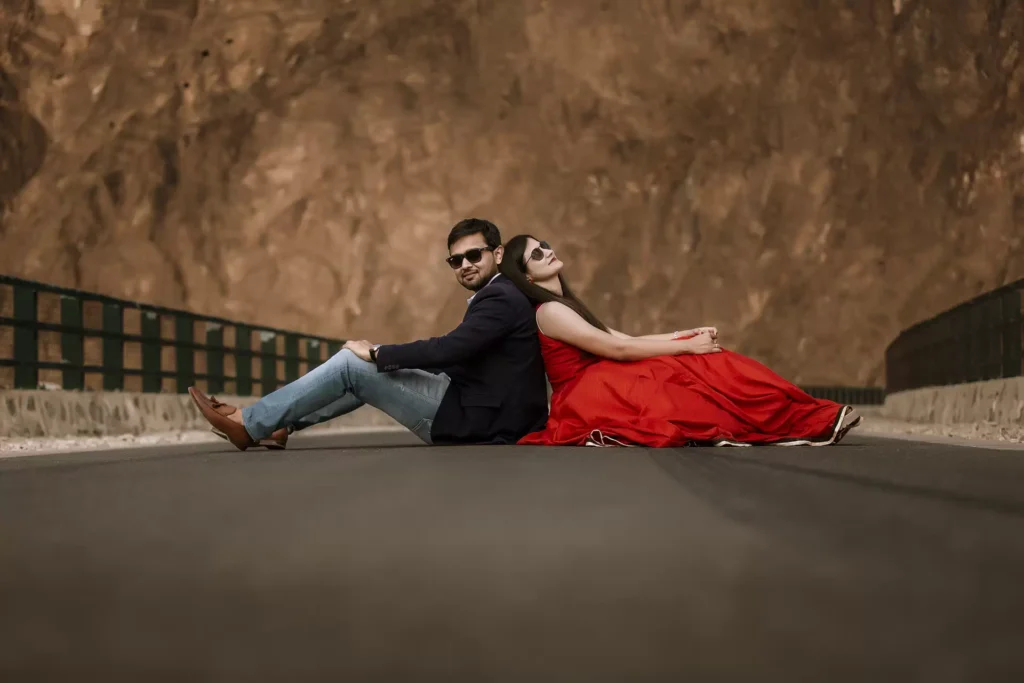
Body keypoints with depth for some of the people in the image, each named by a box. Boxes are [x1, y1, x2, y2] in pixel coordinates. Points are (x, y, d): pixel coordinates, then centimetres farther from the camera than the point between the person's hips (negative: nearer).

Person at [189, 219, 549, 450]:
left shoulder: (501, 298, -14)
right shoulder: (499, 297, 18)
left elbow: (449, 348, -25)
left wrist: (377, 353, -12)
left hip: (476, 419, -9)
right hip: (475, 406, 9)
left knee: (352, 363, -8)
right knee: (366, 368, 15)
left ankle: (249, 423, -1)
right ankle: (276, 424, 17)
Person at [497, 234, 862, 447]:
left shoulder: (564, 305, 20)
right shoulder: (548, 311, -11)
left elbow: (623, 340, 14)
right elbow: (616, 349, -16)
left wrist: (688, 334, 4)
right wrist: (686, 345, -11)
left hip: (600, 394, 9)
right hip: (588, 402, -9)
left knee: (699, 363, -6)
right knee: (690, 369, -18)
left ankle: (805, 423, -14)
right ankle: (801, 425, -18)